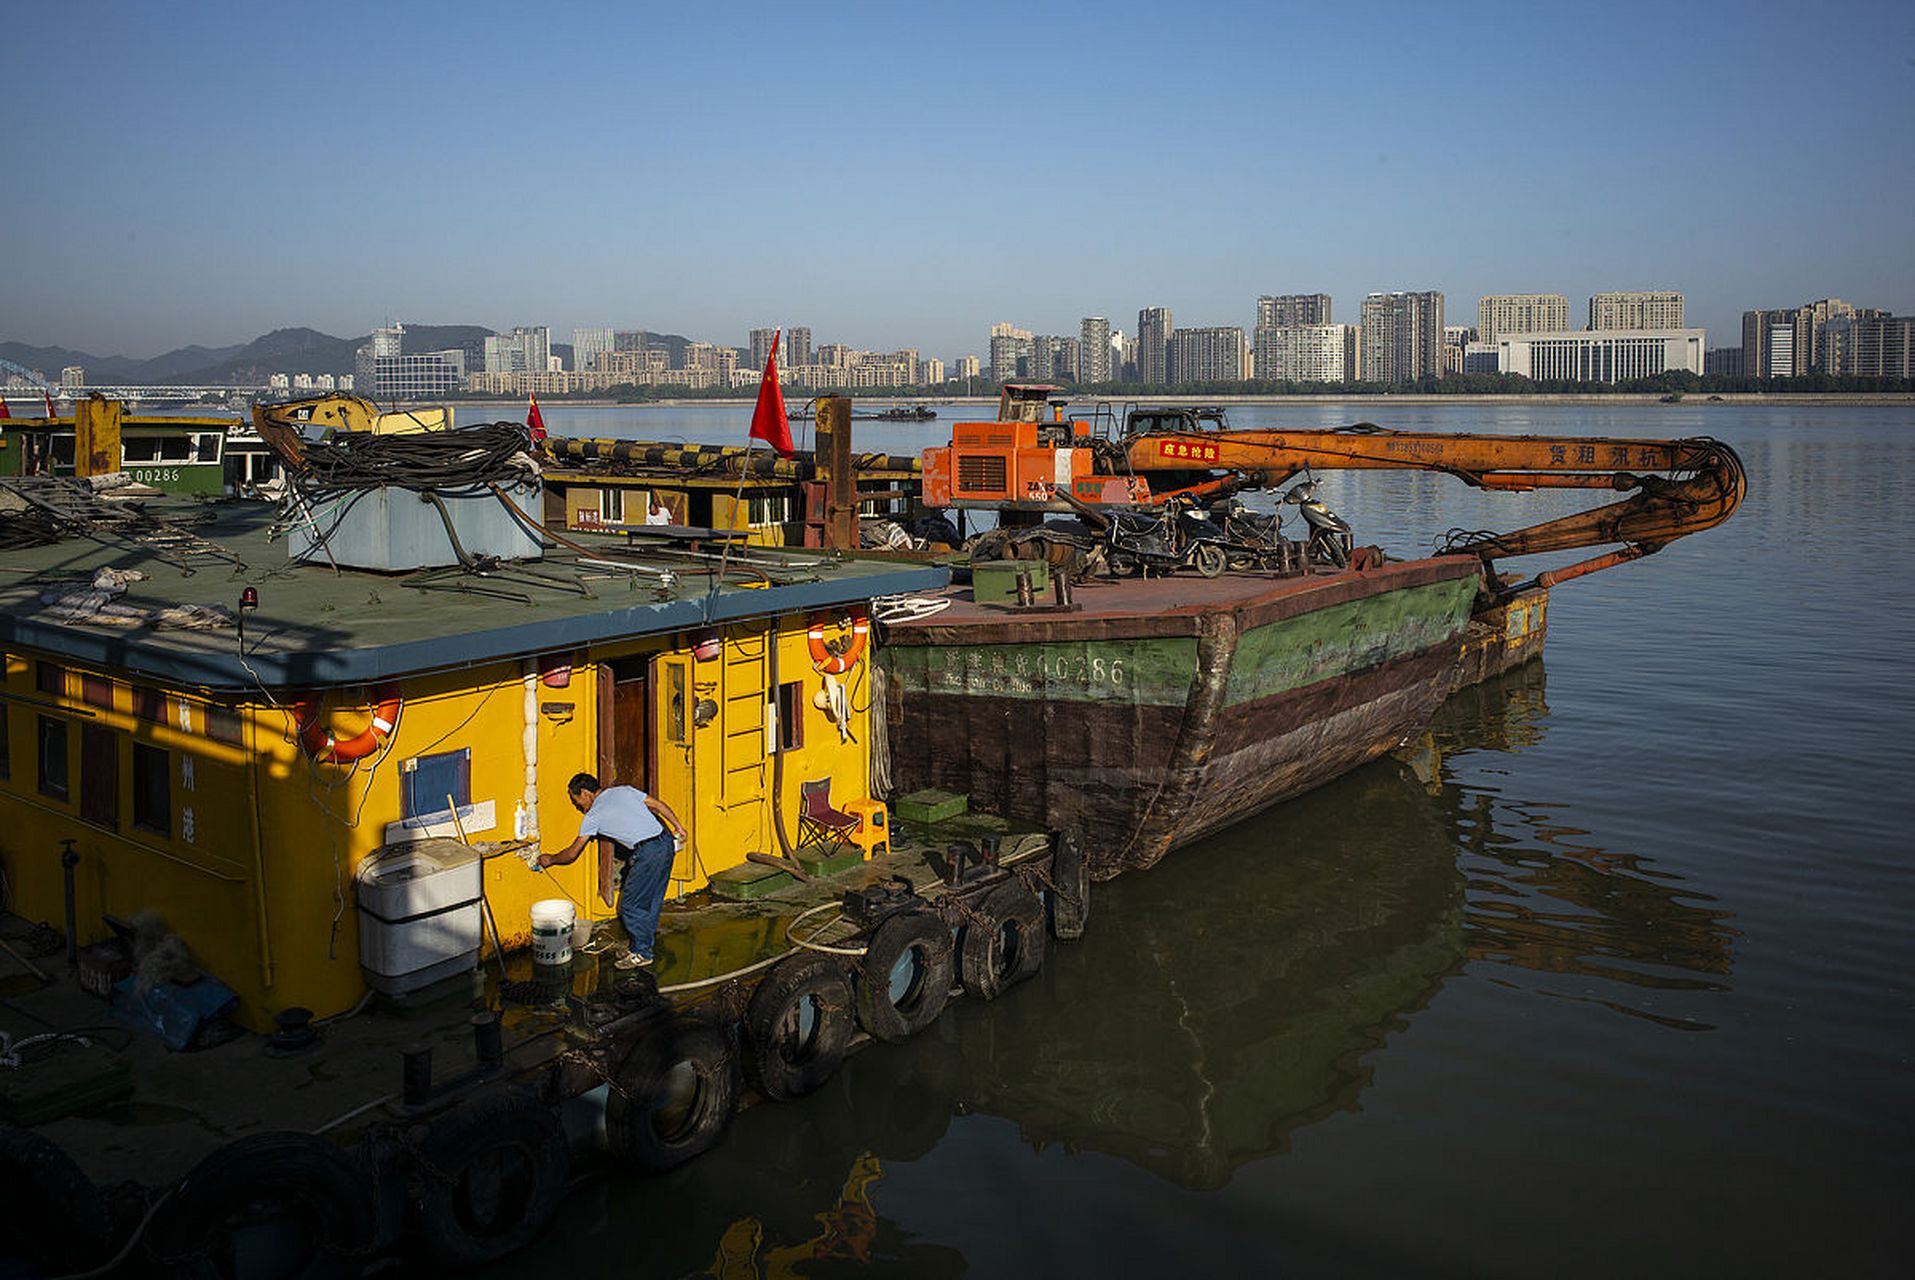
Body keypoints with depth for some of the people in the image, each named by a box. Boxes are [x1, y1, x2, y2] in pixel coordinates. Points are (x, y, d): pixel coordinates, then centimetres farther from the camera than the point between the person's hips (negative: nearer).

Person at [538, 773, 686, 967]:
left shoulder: (594, 815, 2)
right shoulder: (624, 790, 17)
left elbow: (572, 853, 10)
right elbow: (658, 805, 13)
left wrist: (551, 859, 27)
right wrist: (678, 826, 20)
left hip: (648, 853, -8)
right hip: (667, 843, 8)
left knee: (631, 906, 5)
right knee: (652, 902, 18)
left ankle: (642, 953, 12)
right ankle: (644, 944, 28)